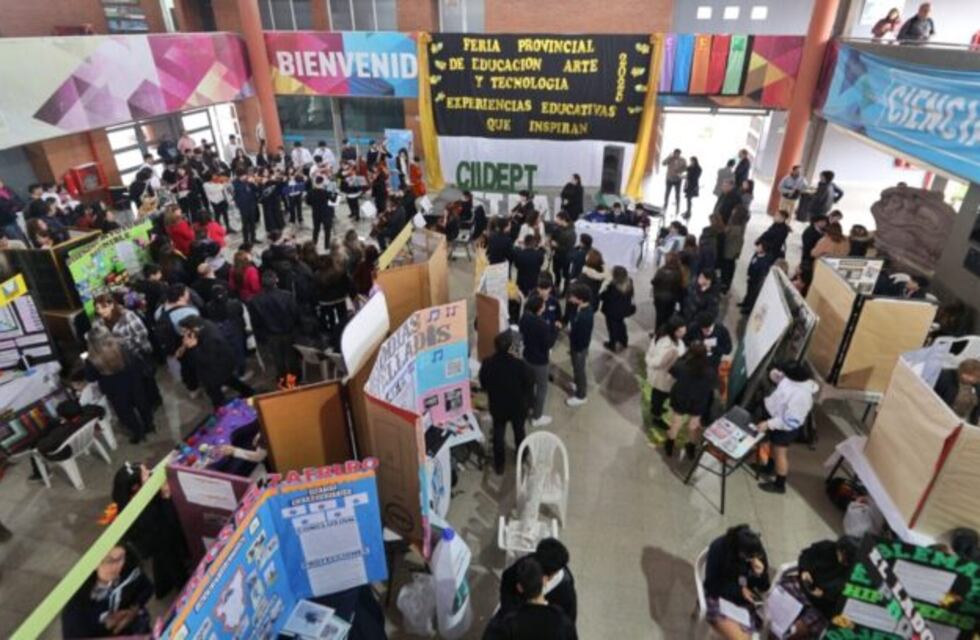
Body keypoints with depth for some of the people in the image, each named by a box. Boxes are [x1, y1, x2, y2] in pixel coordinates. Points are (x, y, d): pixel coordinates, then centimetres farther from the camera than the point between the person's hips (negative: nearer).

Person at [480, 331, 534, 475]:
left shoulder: (487, 364, -20)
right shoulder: (520, 365, -27)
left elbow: (483, 385, -4)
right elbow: (529, 387, -14)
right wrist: (529, 403, 3)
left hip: (497, 406, 1)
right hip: (518, 406, -1)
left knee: (498, 435, 21)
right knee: (519, 432, 24)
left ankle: (499, 465, 35)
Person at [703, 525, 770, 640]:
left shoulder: (758, 552, -10)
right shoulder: (718, 549, -19)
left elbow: (764, 588, -2)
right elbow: (711, 585, -10)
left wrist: (760, 574, -22)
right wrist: (739, 590, -17)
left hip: (747, 600, 4)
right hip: (720, 598, -3)